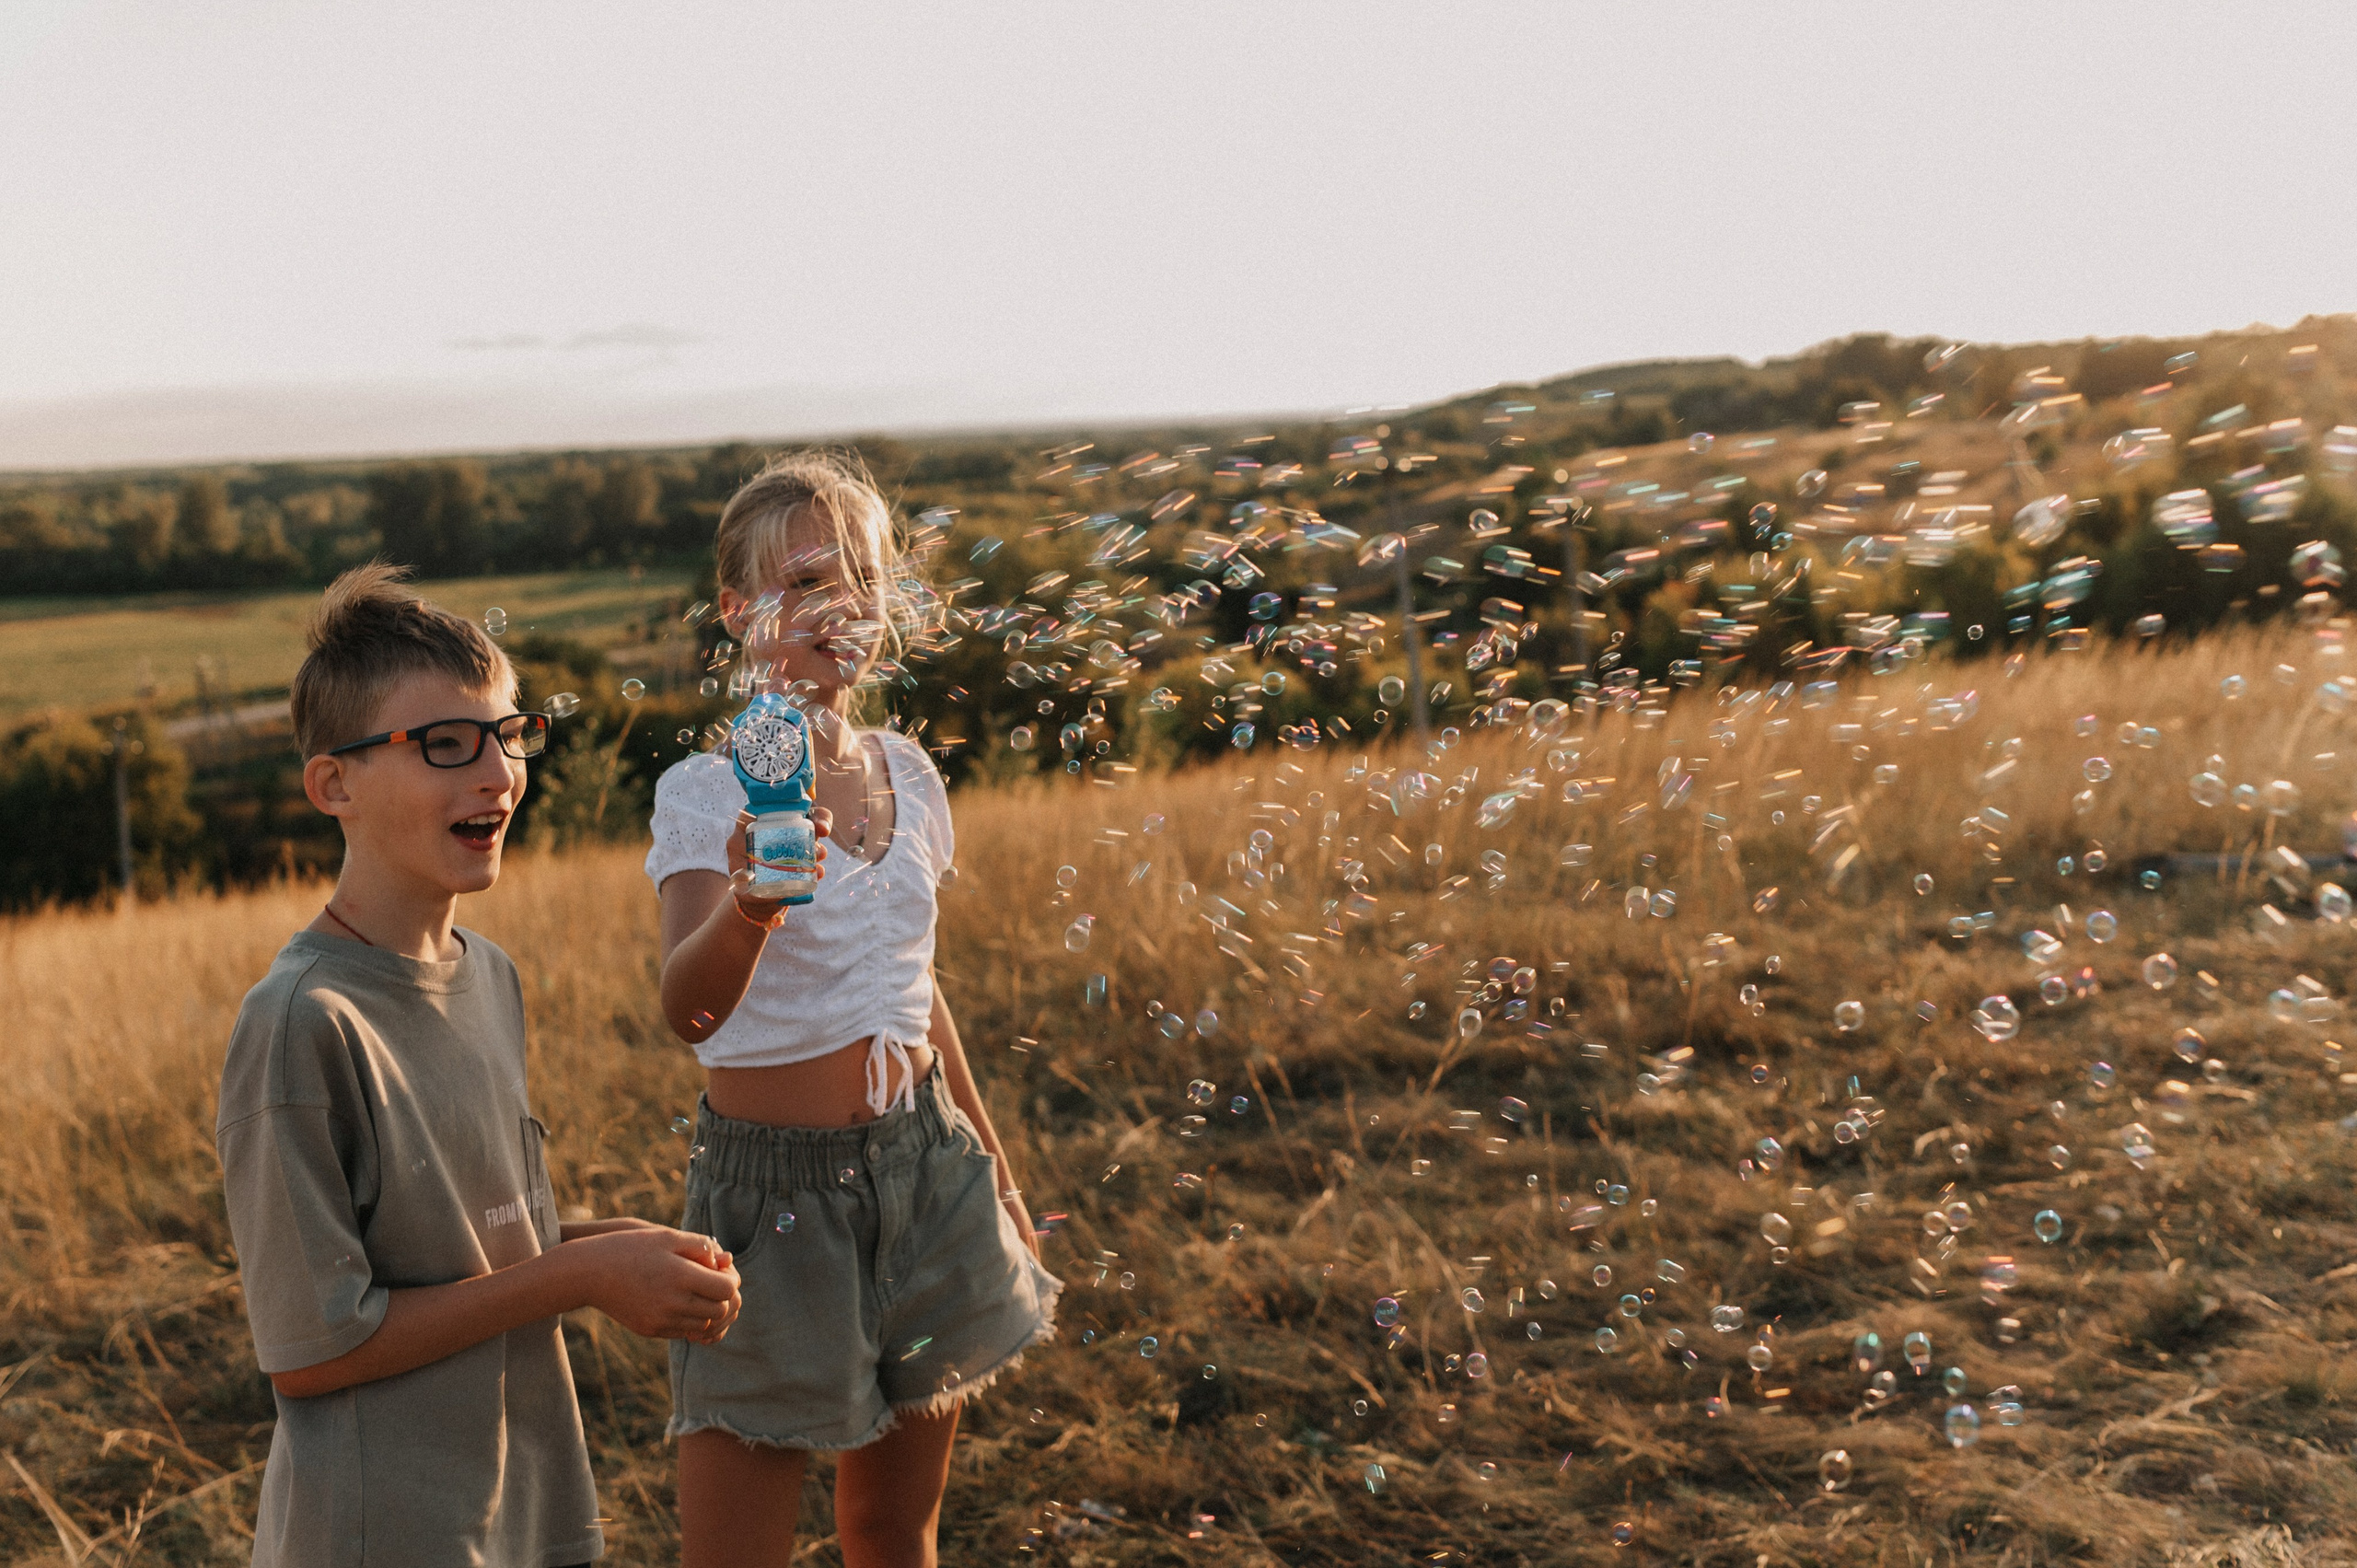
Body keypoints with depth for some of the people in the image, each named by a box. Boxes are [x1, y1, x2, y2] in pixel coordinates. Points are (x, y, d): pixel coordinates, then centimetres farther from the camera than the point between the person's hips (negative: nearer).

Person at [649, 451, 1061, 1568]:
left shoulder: (905, 774, 3)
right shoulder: (707, 793, -14)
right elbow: (689, 1009, -31)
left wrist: (991, 1164, 19)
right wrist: (752, 905, -52)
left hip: (923, 1162, 5)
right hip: (775, 1183, -5)